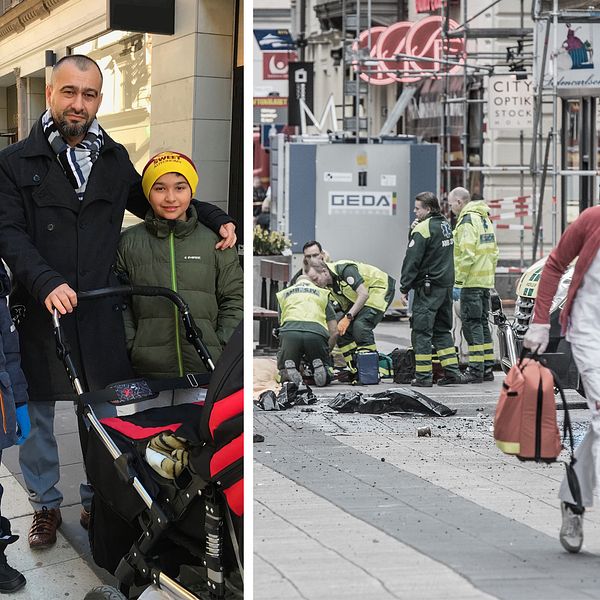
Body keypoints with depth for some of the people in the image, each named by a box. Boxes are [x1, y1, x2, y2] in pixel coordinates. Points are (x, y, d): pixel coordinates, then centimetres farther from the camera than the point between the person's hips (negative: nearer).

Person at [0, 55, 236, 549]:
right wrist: (46, 282, -29)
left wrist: (214, 217, 10)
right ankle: (45, 505, 24)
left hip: (100, 314, 3)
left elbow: (152, 201, 25)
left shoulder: (114, 159, 10)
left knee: (103, 414, 11)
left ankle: (98, 501, 27)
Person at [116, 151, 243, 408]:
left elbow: (234, 298, 10)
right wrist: (131, 346, -3)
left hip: (204, 369, 0)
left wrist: (221, 348, 2)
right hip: (149, 370, 0)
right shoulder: (129, 242, 7)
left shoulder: (215, 242, 8)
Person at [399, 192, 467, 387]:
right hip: (446, 284, 8)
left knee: (421, 331, -3)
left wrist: (404, 287, -10)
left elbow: (412, 261, -14)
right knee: (442, 330, 15)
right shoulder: (446, 226, 13)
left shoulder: (422, 229, -14)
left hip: (428, 287, -8)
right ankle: (452, 371, 12)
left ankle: (423, 375, -3)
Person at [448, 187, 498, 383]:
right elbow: (493, 251, 22)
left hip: (472, 280, -9)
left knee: (471, 324, -6)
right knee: (482, 322, 13)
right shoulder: (484, 218, 17)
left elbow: (466, 255, -20)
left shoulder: (467, 221, -13)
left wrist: (458, 282, -18)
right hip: (486, 280, 9)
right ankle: (487, 367, 16)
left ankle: (476, 370, -6)